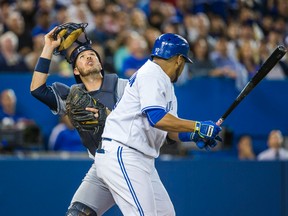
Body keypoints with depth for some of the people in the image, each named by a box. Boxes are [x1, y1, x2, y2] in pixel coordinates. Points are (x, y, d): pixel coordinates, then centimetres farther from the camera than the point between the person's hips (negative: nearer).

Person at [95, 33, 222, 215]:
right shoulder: (151, 75, -12)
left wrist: (194, 136, 1)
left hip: (142, 160, 11)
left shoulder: (166, 84, 21)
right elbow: (158, 119, -25)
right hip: (122, 155, -11)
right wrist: (198, 127, -20)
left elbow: (170, 129, 19)